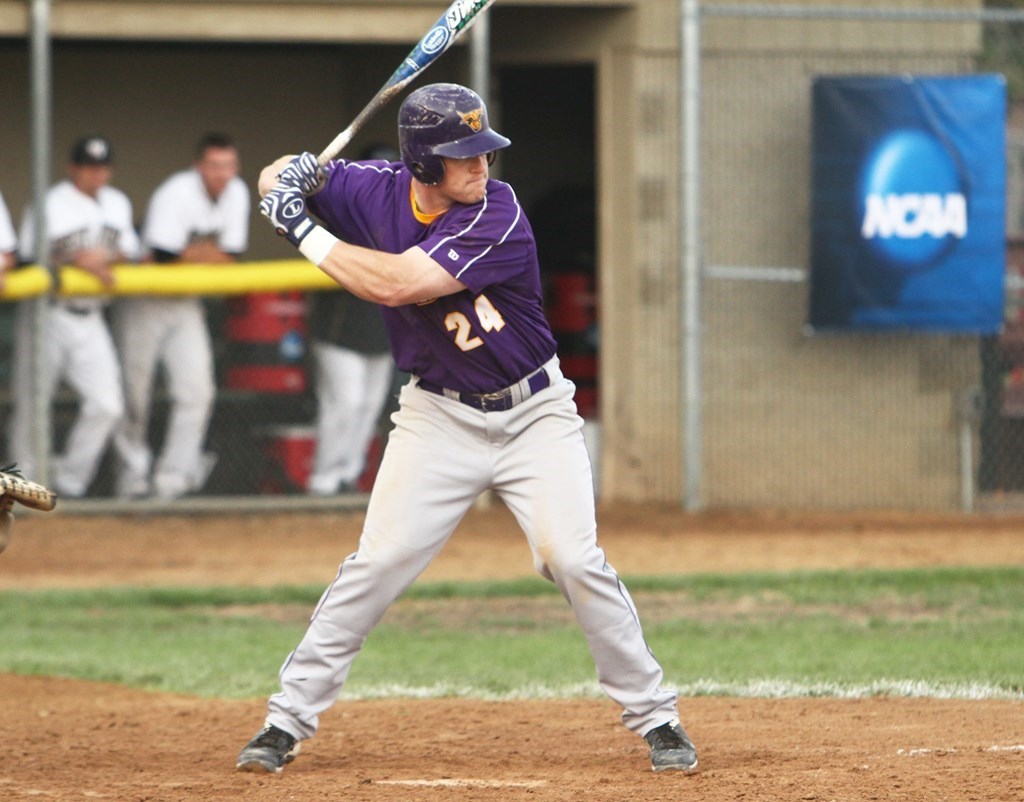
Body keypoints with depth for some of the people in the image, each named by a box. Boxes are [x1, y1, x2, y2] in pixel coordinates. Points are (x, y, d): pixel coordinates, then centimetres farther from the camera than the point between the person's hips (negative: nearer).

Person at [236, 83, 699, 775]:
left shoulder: (497, 215, -23)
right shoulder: (379, 192, -8)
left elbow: (396, 283, -31)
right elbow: (274, 182, 5)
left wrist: (306, 231, -25)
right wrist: (296, 177, -20)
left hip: (534, 413, -3)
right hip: (439, 416, 3)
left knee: (573, 558, -13)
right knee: (378, 563, -4)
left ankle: (655, 716, 1)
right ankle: (289, 720, 4)